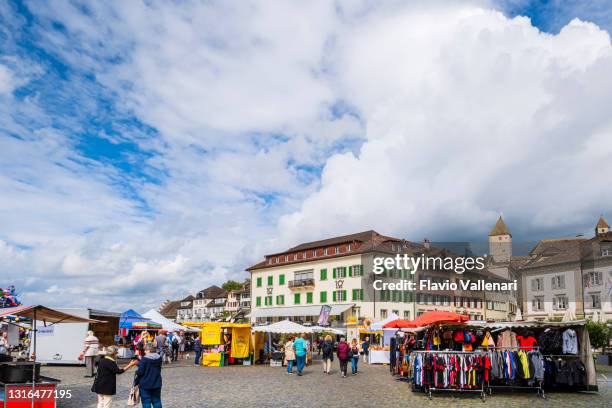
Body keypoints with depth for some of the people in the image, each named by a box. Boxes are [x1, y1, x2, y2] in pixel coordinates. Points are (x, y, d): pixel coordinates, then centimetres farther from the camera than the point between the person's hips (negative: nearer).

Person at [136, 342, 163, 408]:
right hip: (157, 384, 5)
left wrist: (136, 372, 6)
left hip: (145, 384, -5)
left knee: (146, 402, 5)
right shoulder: (159, 358, 0)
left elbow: (140, 372, -19)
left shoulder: (144, 359, -19)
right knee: (157, 401, 14)